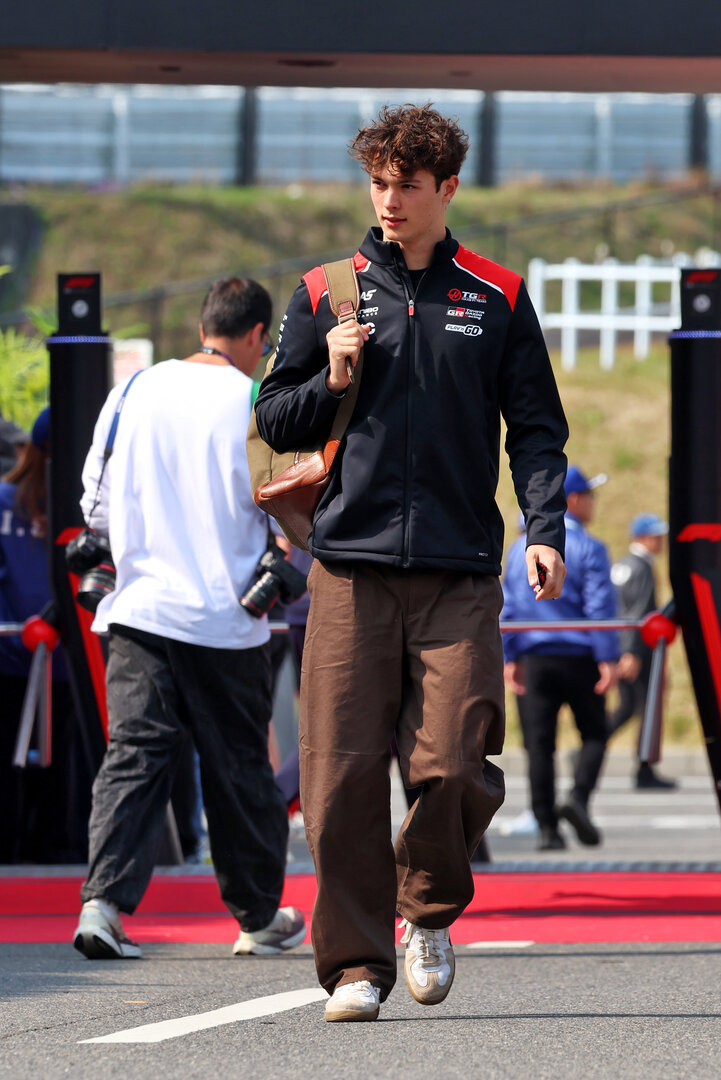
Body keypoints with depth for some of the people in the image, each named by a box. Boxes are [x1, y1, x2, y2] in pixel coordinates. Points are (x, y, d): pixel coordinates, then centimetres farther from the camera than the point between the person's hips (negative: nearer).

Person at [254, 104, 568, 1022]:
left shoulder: (497, 300, 10)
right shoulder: (326, 295, 11)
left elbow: (536, 427, 9)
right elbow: (274, 420, 15)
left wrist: (545, 529, -5)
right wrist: (333, 381, -4)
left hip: (458, 571, 0)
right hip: (350, 569, 1)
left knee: (452, 765, -9)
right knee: (343, 773, -6)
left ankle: (430, 910, 18)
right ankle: (355, 963, 3)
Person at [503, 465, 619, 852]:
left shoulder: (520, 548, 10)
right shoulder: (588, 548, -7)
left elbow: (507, 606, 11)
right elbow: (599, 606, -12)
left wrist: (509, 657, 14)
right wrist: (608, 659, -12)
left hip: (535, 659, 4)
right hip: (578, 656, -4)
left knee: (539, 743, 3)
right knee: (593, 734, 8)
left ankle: (546, 827, -1)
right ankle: (578, 798, -15)